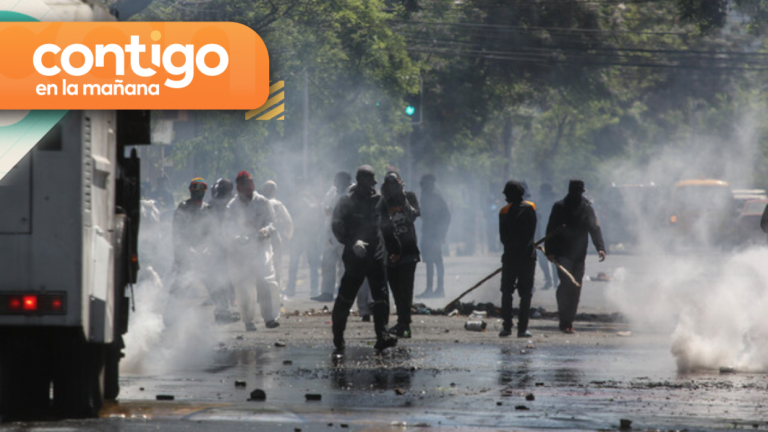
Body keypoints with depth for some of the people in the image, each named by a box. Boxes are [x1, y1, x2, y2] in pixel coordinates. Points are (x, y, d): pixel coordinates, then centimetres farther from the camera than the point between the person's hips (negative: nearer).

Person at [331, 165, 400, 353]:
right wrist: (352, 242, -24)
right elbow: (337, 225, -11)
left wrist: (394, 248, 23)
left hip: (377, 255, 4)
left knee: (381, 296, -7)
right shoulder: (347, 201, -2)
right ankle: (338, 338, 11)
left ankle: (382, 336, -12)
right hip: (355, 256, -4)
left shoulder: (379, 200, 13)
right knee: (346, 297, 0)